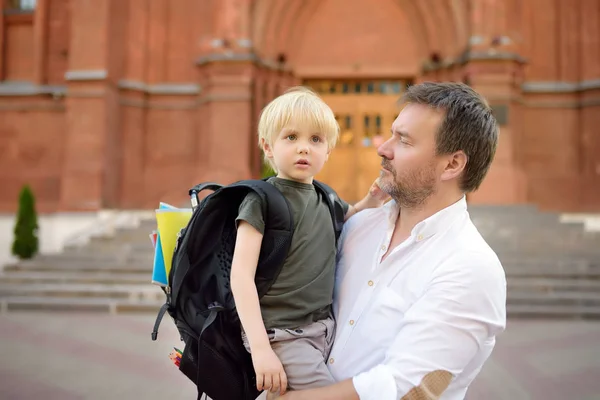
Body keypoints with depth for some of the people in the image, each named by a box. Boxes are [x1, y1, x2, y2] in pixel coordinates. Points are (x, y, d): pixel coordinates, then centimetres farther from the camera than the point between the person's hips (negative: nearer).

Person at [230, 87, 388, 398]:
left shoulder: (325, 198, 8)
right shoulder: (262, 201, -11)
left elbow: (346, 220, 31)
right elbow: (241, 276, -16)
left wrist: (370, 202, 10)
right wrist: (260, 348, -21)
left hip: (325, 328, 7)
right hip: (282, 336, -7)